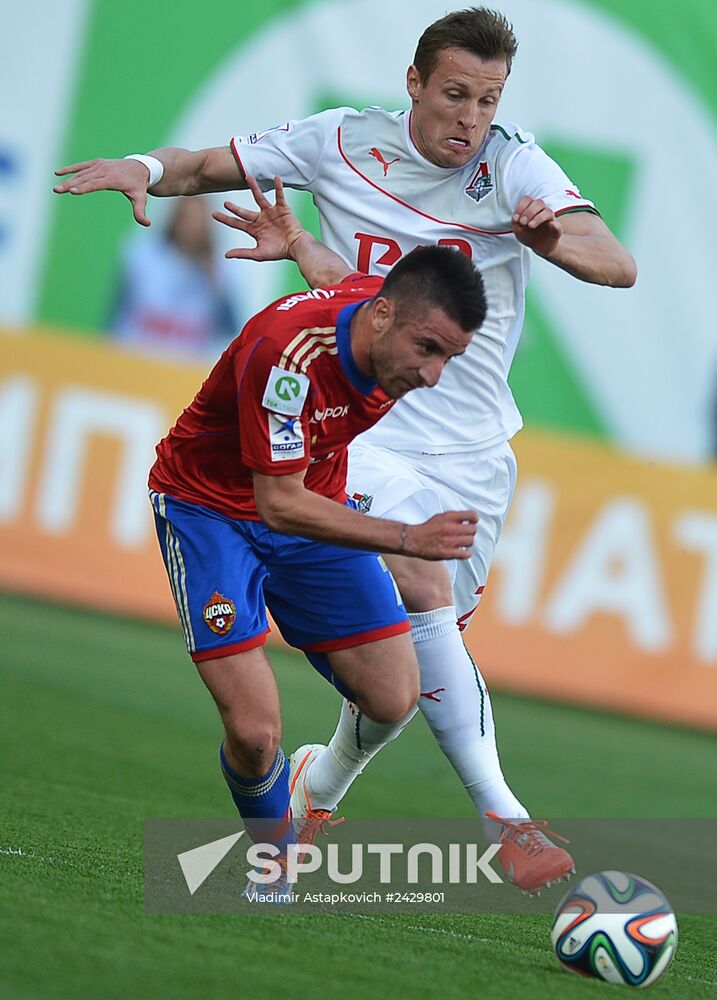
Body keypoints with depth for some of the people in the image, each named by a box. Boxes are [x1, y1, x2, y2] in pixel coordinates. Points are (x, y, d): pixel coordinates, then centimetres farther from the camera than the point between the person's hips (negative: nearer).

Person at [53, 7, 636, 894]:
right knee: (422, 592, -26)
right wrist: (146, 168, -13)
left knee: (413, 650, 7)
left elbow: (618, 267, -16)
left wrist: (554, 240, -38)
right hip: (361, 429, -2)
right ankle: (503, 819, -26)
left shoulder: (513, 165, -5)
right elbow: (211, 168, 9)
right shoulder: (342, 144, -3)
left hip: (473, 450, 2)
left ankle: (321, 783, 38)